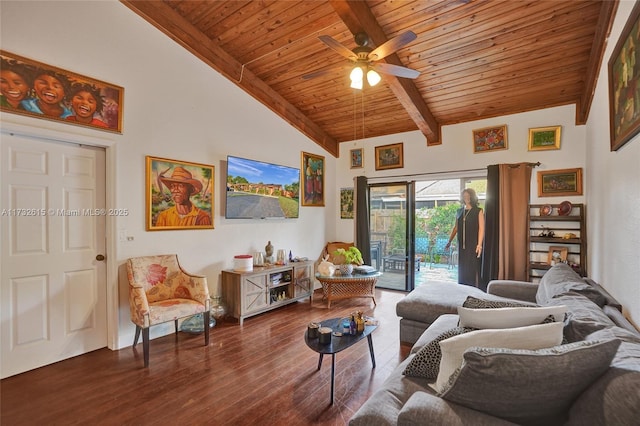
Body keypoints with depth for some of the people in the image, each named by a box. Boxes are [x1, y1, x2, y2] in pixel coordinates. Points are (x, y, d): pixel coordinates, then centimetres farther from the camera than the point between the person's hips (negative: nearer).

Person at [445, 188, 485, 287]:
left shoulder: (478, 211, -2)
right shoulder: (459, 211, 11)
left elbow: (481, 229, -8)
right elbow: (455, 227, 16)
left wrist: (479, 244, -17)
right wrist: (449, 241, 14)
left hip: (473, 244, -4)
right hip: (462, 245, 4)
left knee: (472, 268, -3)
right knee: (462, 269, 7)